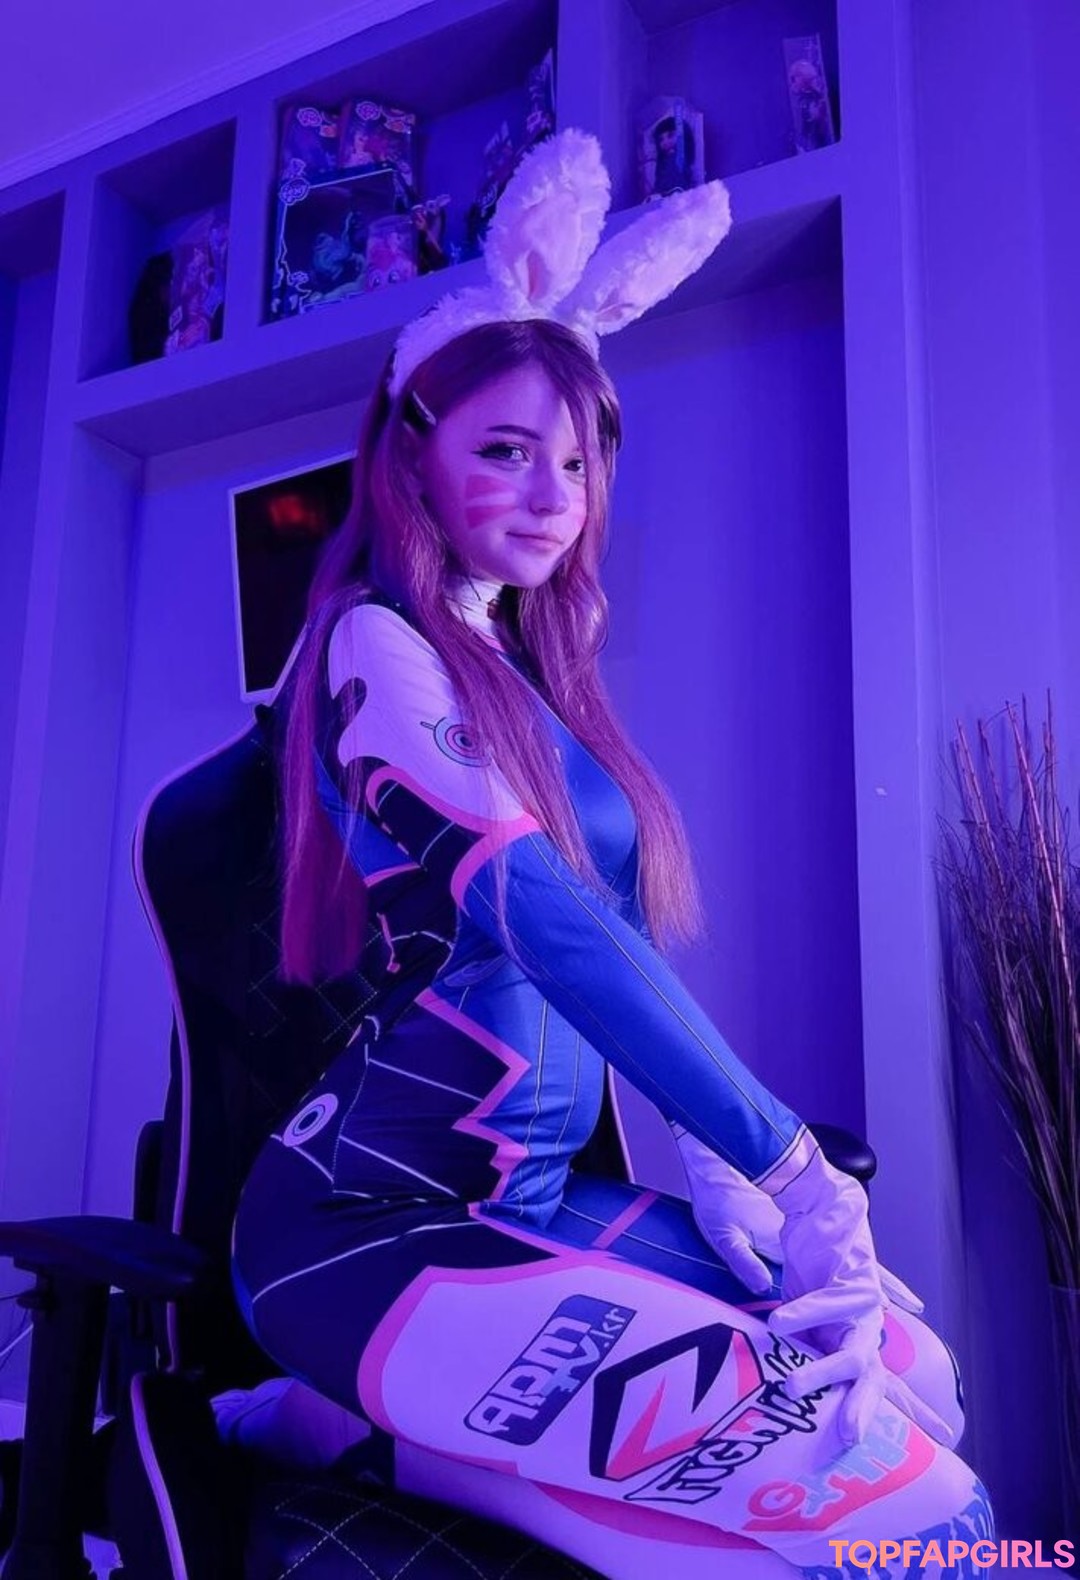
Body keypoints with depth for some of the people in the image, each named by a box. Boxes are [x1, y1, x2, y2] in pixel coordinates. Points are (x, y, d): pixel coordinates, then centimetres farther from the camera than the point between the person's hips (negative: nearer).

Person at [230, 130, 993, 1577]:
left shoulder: (536, 678, 12)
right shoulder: (373, 650, -12)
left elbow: (615, 951, 8)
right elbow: (542, 920, -23)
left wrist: (719, 1173, -2)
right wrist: (787, 1159, -22)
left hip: (538, 1199, 8)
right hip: (371, 1229, -8)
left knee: (915, 1370, -4)